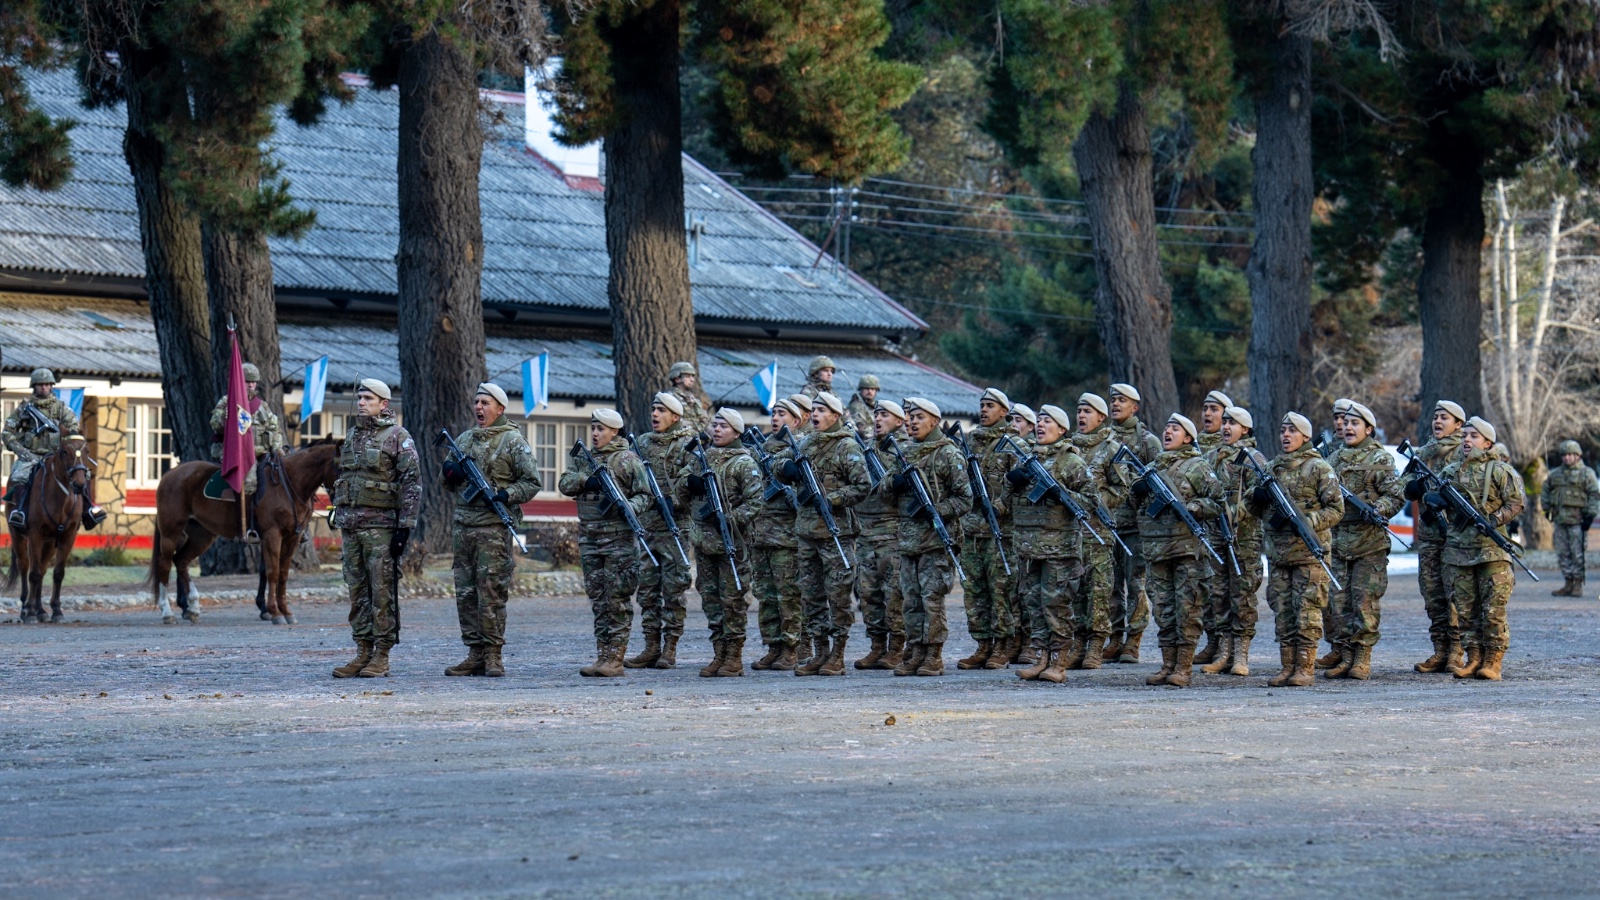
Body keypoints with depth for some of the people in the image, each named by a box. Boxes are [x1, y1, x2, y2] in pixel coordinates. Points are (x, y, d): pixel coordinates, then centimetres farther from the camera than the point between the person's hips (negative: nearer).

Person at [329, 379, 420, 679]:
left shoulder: (398, 437, -4)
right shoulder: (350, 436, 16)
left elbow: (412, 483, -8)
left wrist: (405, 526, -14)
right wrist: (338, 516, 18)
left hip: (381, 526, -7)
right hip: (349, 526, 7)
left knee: (382, 592, -5)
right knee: (357, 591, 7)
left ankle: (381, 656, -1)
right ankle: (363, 652, 12)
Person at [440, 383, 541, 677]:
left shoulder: (513, 440, -1)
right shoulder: (464, 440, 17)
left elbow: (532, 482, -3)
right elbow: (450, 482, 26)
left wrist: (506, 495, -18)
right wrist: (451, 473, 3)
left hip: (494, 527, -6)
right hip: (463, 525, 6)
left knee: (491, 592, -7)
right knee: (465, 592, 6)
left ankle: (493, 655, -2)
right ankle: (475, 654, 11)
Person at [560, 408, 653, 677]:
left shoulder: (627, 460, -2)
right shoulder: (583, 458, 14)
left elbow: (646, 495, -4)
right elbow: (564, 483, 5)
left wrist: (628, 507, -23)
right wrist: (586, 480, -14)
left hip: (619, 540, -6)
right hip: (589, 540, 6)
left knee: (618, 600, -5)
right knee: (598, 600, 7)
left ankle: (615, 660, -5)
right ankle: (602, 656, 11)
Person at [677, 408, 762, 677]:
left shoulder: (744, 463, -5)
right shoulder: (700, 457, 13)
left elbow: (754, 502, -11)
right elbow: (678, 486, 17)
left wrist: (730, 520, -21)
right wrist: (689, 482, -5)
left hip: (731, 542, -6)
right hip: (703, 541, 6)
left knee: (733, 599, -3)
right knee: (710, 597, 9)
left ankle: (734, 658, 2)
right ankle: (719, 655, 15)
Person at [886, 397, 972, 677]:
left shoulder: (948, 454, -4)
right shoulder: (905, 453, 15)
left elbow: (965, 498, -5)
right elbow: (888, 485, 20)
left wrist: (937, 511, -19)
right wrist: (896, 483, -4)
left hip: (936, 538, -6)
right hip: (908, 536, 6)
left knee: (932, 598, -6)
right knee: (912, 599, 7)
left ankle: (934, 656, -2)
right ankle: (916, 652, 12)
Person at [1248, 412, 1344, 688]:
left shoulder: (1318, 468, -2)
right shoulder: (1271, 468, 14)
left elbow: (1336, 509, -6)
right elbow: (1256, 510, 22)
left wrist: (1307, 521, -19)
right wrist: (1257, 497, -2)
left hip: (1309, 552, -6)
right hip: (1278, 551, 6)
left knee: (1307, 612, -4)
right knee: (1282, 613, 6)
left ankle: (1305, 668, -1)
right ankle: (1288, 667, 11)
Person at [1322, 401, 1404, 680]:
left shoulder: (1380, 459, 0)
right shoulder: (1334, 459, 16)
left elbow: (1395, 496, -6)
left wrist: (1376, 510, -23)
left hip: (1369, 544, -5)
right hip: (1336, 540, 5)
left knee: (1365, 601, -4)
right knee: (1336, 600, 2)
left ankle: (1362, 659, 0)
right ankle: (1344, 655, 8)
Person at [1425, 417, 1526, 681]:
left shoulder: (1499, 470, 0)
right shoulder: (1450, 471, 15)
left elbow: (1516, 501, -5)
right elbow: (1431, 495, 23)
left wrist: (1494, 520, -16)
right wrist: (1433, 501, 0)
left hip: (1491, 550, -5)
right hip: (1457, 548, 5)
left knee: (1493, 609, -6)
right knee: (1464, 609, 6)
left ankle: (1493, 661, -2)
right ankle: (1474, 658, 13)